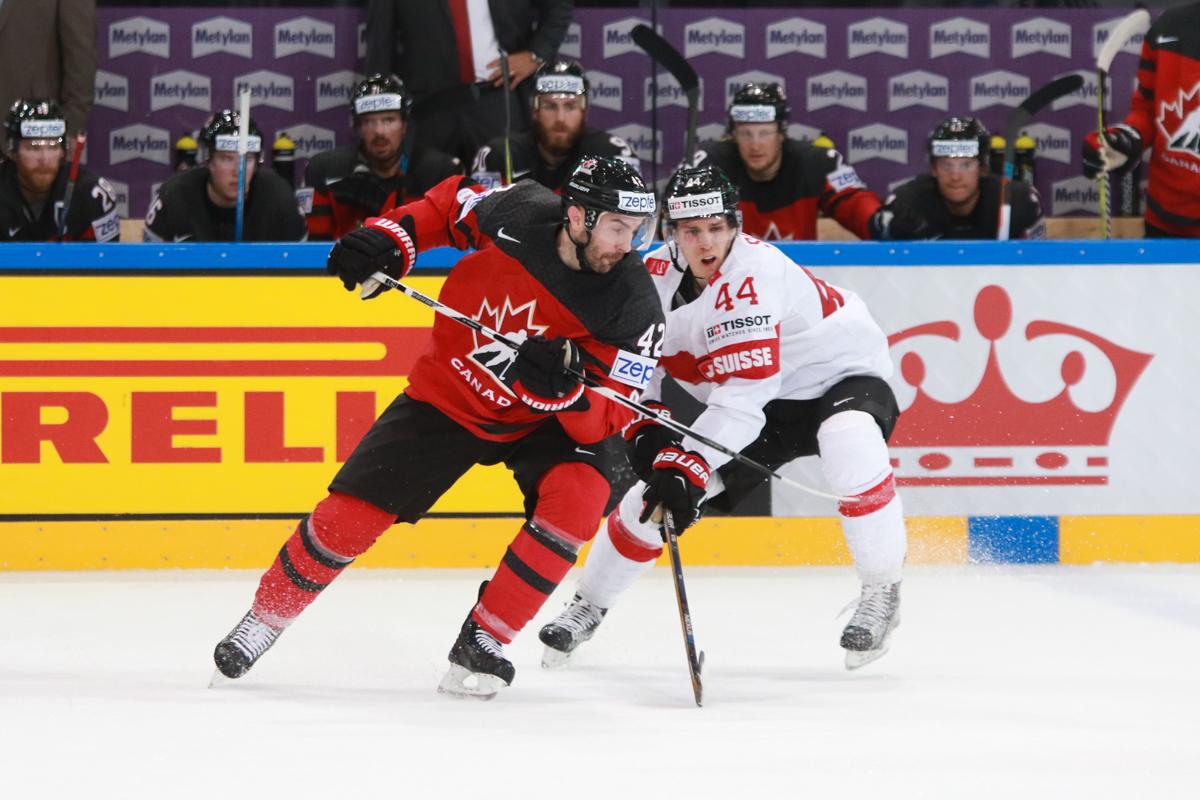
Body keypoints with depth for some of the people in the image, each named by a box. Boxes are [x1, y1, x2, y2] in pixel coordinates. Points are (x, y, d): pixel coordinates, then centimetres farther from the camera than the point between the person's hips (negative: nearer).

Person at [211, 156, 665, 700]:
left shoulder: (633, 304, -25)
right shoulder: (518, 215, -23)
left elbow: (608, 420, -24)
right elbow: (447, 204, 0)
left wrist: (562, 389, -43)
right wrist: (387, 240, -15)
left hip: (546, 418, -1)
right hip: (450, 393, 1)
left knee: (579, 496, -29)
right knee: (350, 514, -4)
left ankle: (481, 644, -13)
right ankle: (266, 617, 24)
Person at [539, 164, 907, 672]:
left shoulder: (753, 273, -33)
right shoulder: (655, 275, -11)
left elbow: (744, 391, -40)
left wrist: (688, 464, -44)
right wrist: (644, 429, -14)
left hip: (841, 377, -6)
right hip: (763, 405, 6)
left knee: (850, 441, -40)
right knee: (656, 485, -2)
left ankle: (883, 591, -21)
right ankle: (589, 606, 22)